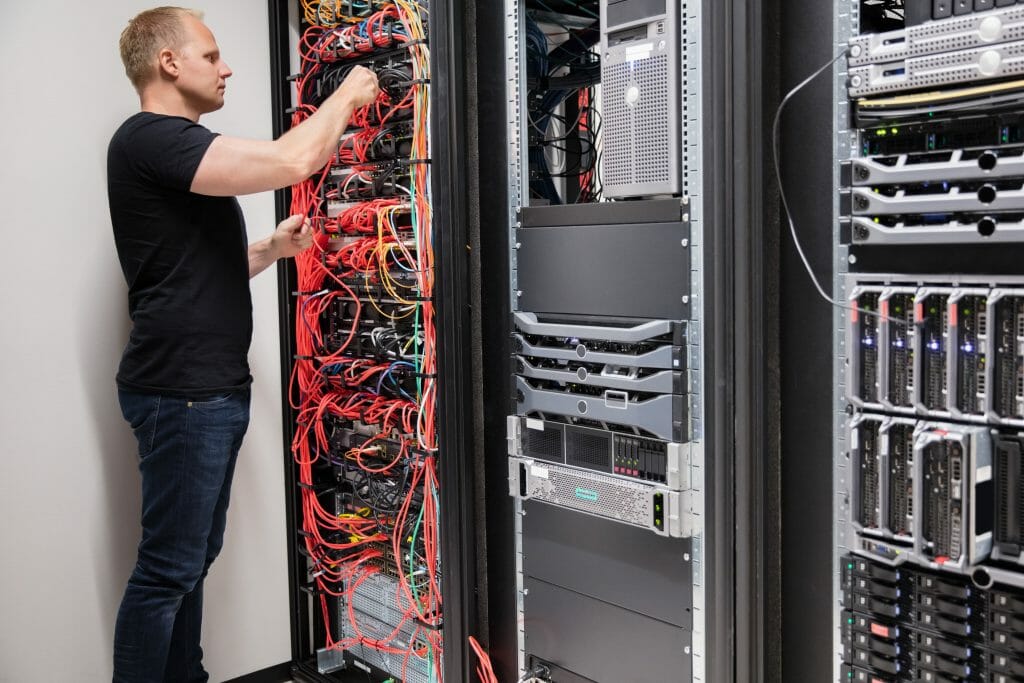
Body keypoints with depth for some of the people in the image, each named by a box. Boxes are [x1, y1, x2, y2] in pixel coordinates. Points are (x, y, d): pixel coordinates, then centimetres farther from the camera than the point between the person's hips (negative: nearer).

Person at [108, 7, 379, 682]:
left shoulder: (174, 146, 21)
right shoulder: (149, 138, -13)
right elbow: (293, 161, -23)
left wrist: (273, 248, 12)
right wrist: (347, 95, -7)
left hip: (213, 389, 10)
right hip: (181, 392, -10)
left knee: (194, 558, 16)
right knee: (168, 568, -4)